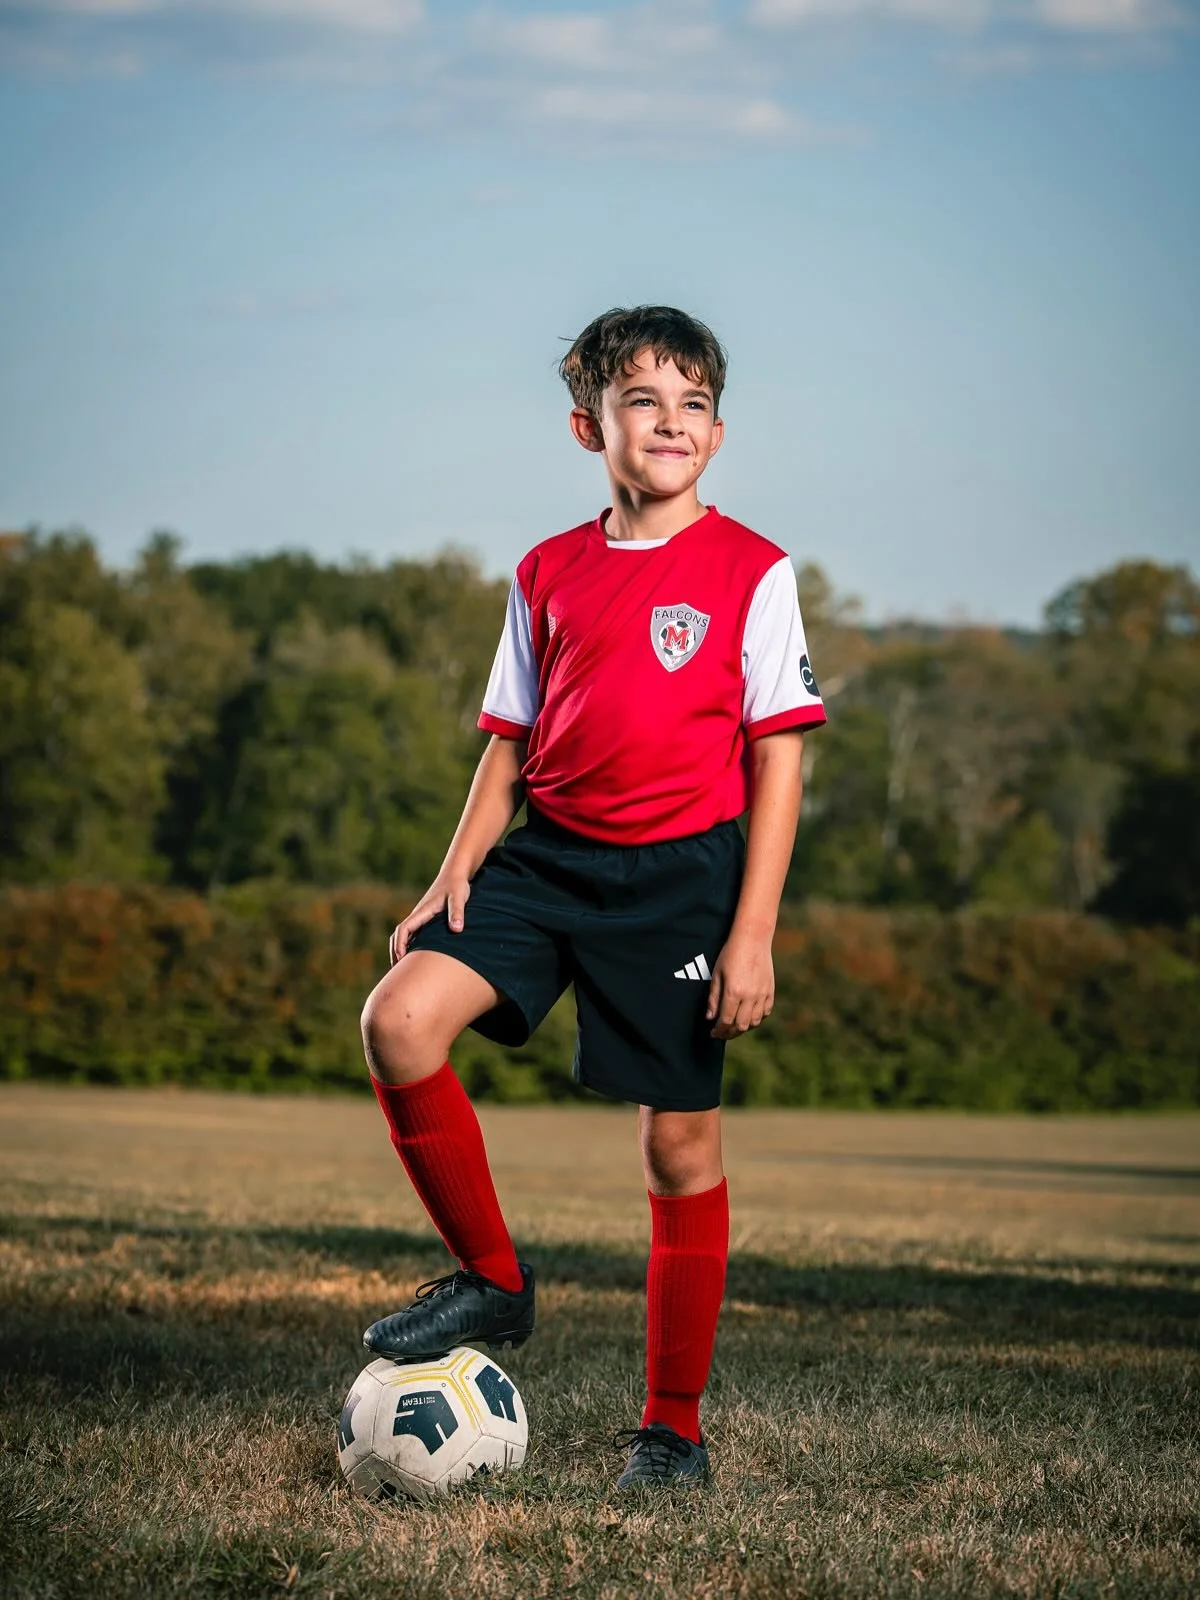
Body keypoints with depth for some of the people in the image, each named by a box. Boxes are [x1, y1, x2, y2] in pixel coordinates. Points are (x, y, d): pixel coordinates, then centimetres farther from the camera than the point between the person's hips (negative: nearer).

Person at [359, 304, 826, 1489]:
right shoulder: (548, 573, 9)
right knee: (401, 1018, -18)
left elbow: (777, 761, -5)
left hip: (681, 871, -3)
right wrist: (459, 871, 1)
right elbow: (511, 743, 15)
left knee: (680, 1142, 2)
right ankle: (490, 1279, 0)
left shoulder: (751, 571, -3)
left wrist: (752, 934, -11)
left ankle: (672, 1424, 15)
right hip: (549, 857, 4)